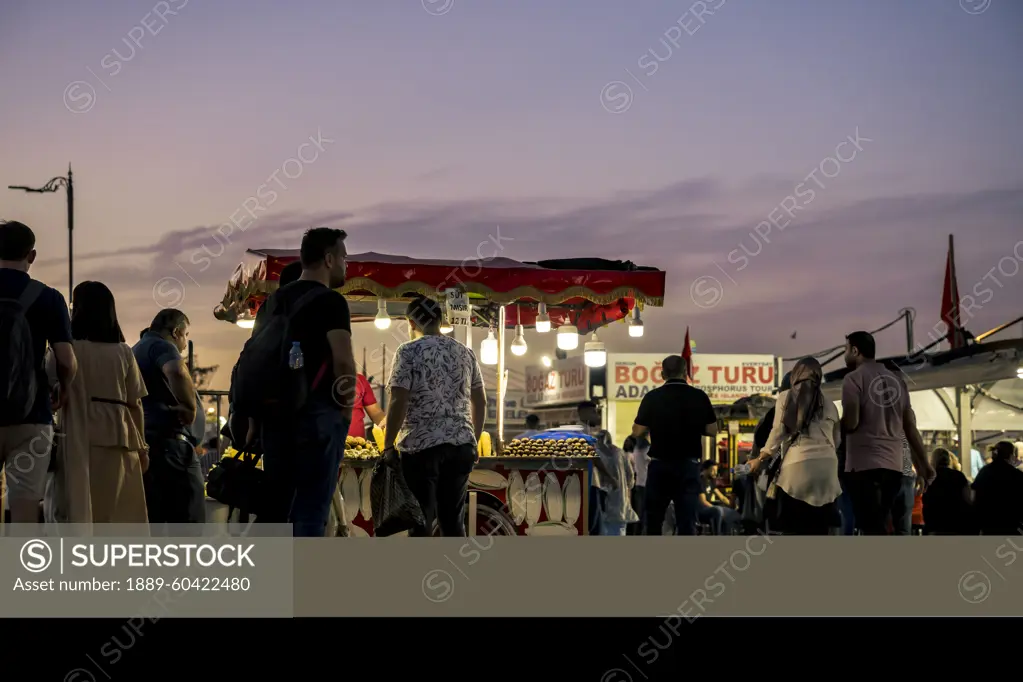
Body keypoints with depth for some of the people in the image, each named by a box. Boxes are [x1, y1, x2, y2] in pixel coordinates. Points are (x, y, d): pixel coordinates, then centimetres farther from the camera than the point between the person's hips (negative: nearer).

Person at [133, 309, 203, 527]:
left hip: (141, 439, 9)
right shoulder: (161, 346, -6)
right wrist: (190, 408, -19)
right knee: (188, 517, -9)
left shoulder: (134, 351, 23)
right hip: (167, 439, -9)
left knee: (149, 519, 7)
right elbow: (177, 371, -30)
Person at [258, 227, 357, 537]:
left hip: (276, 412, 7)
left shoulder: (274, 300, 14)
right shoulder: (330, 301, -8)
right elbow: (343, 361, -18)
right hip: (318, 413, -7)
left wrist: (254, 418, 17)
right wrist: (346, 404, -1)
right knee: (311, 509, -4)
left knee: (274, 505, 13)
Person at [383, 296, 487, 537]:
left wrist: (388, 446, -6)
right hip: (460, 445, 5)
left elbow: (398, 402, -12)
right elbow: (480, 402, 15)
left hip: (421, 446, -5)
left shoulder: (409, 351, -4)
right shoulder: (465, 353, 12)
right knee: (454, 521, 10)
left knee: (421, 522, 0)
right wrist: (475, 442, 24)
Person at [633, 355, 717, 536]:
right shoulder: (699, 397, -4)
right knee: (687, 520, 1)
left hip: (660, 465, 0)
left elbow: (638, 433, -4)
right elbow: (712, 431, 0)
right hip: (688, 465, 0)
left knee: (654, 519, 12)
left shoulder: (652, 397, -5)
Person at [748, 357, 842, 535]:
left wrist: (760, 459, 15)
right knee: (820, 529, 4)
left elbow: (778, 433, 6)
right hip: (827, 465, 3)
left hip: (798, 464, -3)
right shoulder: (829, 405, 21)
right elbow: (836, 441, 16)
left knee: (795, 529, -3)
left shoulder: (785, 398, 11)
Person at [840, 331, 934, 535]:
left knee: (872, 529, -9)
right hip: (893, 465, 7)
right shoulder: (896, 380, 16)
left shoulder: (854, 378, -4)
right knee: (879, 527, 14)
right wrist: (924, 465, 17)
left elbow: (850, 423, -15)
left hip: (864, 464, -7)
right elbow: (911, 428, 15)